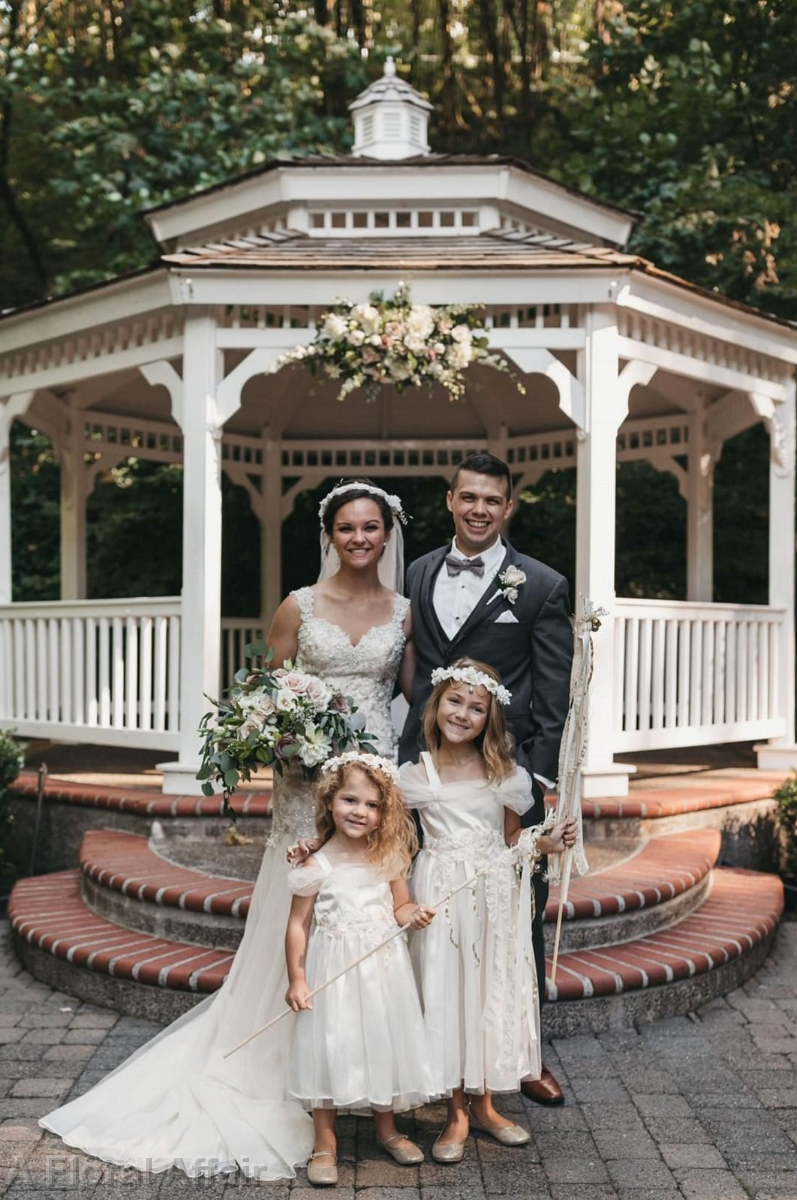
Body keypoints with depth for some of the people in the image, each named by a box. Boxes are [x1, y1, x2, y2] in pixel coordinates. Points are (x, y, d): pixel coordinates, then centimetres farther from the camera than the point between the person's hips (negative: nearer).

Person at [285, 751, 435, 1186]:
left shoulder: (389, 858, -2)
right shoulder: (318, 865, -12)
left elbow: (399, 907, 9)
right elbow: (298, 925, -7)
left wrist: (415, 915, -14)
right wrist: (296, 980, -9)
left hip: (383, 967, 3)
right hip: (334, 969, -3)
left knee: (384, 1043, 13)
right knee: (330, 1049, 3)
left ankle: (387, 1129, 34)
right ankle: (325, 1142, 20)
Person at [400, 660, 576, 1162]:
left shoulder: (506, 776, 3)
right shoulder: (417, 775, -1)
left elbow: (511, 842, 11)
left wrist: (545, 843, -8)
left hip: (495, 895, 2)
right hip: (442, 895, -2)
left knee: (493, 989, 8)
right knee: (445, 990, 1)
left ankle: (483, 1104, 26)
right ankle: (457, 1113, 16)